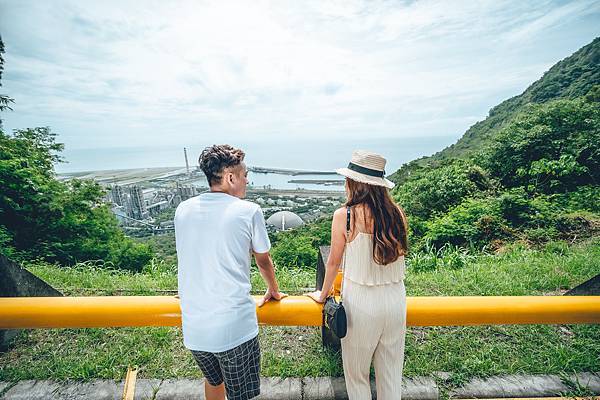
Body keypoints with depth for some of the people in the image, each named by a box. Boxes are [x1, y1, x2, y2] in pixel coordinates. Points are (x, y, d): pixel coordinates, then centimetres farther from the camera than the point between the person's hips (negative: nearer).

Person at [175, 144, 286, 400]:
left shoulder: (182, 210, 1)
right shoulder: (248, 211, -12)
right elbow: (263, 261, 1)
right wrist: (273, 291, 21)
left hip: (193, 327, 5)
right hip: (235, 327, -5)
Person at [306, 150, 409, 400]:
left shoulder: (344, 215, -17)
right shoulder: (397, 213, -5)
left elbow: (334, 262, -7)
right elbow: (399, 253, 6)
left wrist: (323, 295, 10)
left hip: (361, 302, -4)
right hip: (396, 298, 4)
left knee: (356, 374, 21)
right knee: (391, 374, 24)